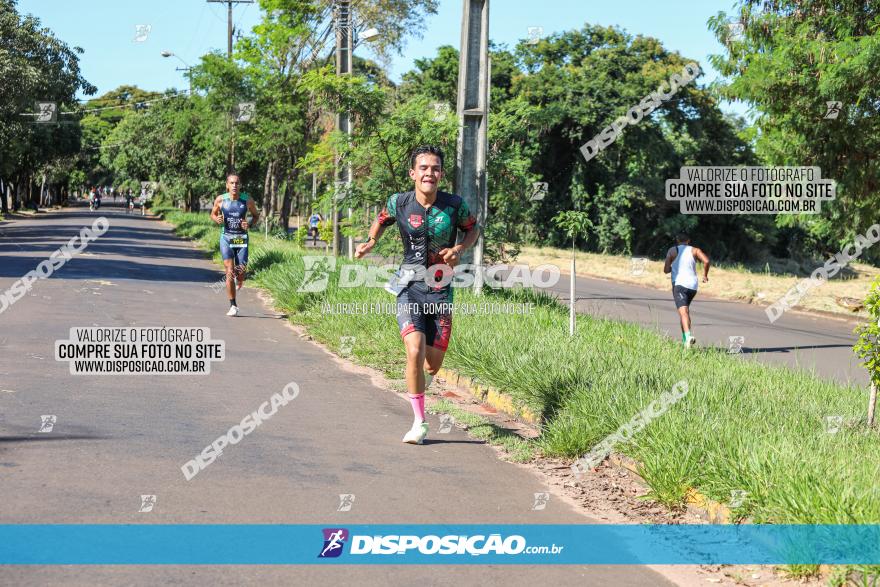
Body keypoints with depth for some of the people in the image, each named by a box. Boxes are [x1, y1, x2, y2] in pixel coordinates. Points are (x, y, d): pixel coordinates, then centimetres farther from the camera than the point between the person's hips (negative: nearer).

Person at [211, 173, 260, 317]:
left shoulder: (247, 200, -3)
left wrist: (250, 224, -8)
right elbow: (213, 214, 13)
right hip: (226, 237, -1)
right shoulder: (220, 200, -3)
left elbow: (256, 215, 12)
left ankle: (239, 283, 38)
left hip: (241, 239, 1)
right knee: (230, 271, -12)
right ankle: (233, 306, -6)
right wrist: (217, 219, -10)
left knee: (241, 272, -2)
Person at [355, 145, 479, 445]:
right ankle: (419, 422, -6)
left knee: (434, 362, 5)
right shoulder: (399, 203, -7)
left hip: (441, 290, 1)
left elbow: (473, 228, 10)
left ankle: (419, 389, 44)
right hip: (410, 288, -1)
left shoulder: (454, 205, -8)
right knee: (415, 351, -20)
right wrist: (370, 242, -4)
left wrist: (459, 249, -9)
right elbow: (381, 220, 15)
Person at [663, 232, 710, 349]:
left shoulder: (672, 251, 6)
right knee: (685, 310, 23)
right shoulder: (695, 250, 10)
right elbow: (707, 261, -6)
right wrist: (705, 275, 9)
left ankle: (688, 336, -38)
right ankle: (685, 339, 22)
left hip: (679, 284, -4)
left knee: (683, 312, -16)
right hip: (693, 285, 4)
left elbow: (666, 270, 0)